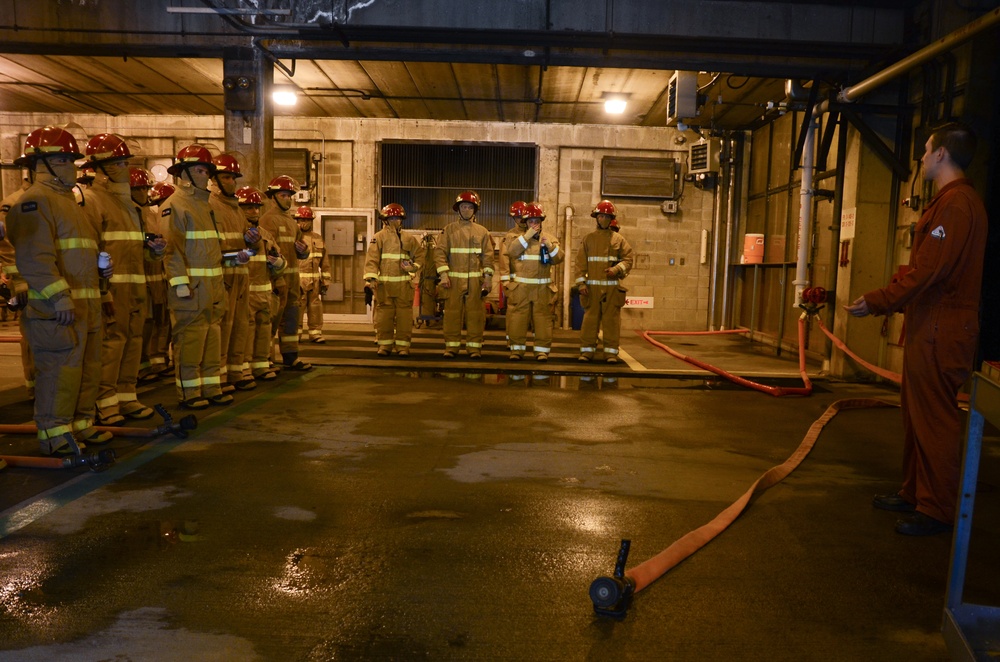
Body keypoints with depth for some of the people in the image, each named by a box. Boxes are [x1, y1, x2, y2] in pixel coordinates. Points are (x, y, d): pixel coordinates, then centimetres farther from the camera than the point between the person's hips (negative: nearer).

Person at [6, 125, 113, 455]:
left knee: (88, 369, 13)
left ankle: (81, 425, 23)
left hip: (86, 303, 10)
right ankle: (54, 435, 2)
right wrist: (59, 295, -25)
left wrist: (99, 269, 13)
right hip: (55, 307, -10)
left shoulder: (68, 200, 24)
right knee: (58, 371, -6)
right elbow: (34, 256, -19)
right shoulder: (36, 200, -8)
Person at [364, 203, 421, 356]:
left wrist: (414, 267, -2)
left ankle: (403, 345, 7)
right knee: (384, 314, 1)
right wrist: (371, 278, -13)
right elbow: (372, 259, -2)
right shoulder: (379, 237, 5)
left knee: (404, 314, 1)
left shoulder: (409, 239, 13)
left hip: (404, 284, 2)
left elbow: (418, 256, 19)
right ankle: (385, 344, 10)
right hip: (384, 284, -2)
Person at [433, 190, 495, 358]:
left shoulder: (482, 231, 10)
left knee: (475, 314, 2)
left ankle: (474, 347, 9)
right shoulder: (449, 229, 6)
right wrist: (443, 274, -10)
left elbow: (488, 255, 8)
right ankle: (451, 347, 9)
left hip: (476, 280, 1)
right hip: (454, 279, -1)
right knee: (452, 313, 1)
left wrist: (488, 277, -1)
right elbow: (440, 252, 0)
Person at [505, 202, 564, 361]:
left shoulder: (549, 238, 11)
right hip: (520, 287, -1)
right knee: (517, 318, -2)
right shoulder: (517, 236, 6)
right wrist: (527, 236, -17)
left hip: (542, 288, 1)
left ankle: (542, 350, 8)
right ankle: (517, 348, 7)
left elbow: (558, 258, 2)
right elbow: (512, 252, -15)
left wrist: (550, 246, -15)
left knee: (543, 318, 2)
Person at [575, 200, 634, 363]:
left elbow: (628, 259, 4)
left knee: (612, 320, 0)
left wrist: (616, 270, -14)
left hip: (612, 287, 0)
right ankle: (587, 350, 6)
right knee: (590, 319, 0)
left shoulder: (619, 239, 9)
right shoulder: (588, 239, 10)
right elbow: (581, 262, 5)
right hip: (592, 287, 0)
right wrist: (581, 283, -4)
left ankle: (611, 352, 5)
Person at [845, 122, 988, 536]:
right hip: (928, 328, 11)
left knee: (934, 420, -4)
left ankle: (938, 510, 6)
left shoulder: (956, 204, -15)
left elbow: (926, 272, -22)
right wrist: (886, 302, 18)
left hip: (940, 334, -11)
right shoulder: (949, 202, 18)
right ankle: (914, 493, 27)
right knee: (916, 415, 16)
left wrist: (876, 303, -15)